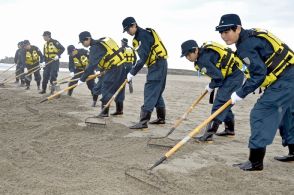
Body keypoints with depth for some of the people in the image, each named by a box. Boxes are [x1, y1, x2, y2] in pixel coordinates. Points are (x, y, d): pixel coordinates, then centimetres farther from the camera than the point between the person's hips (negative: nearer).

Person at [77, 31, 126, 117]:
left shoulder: (95, 47, -16)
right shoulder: (101, 42, 12)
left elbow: (92, 65, -22)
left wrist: (82, 79, -20)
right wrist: (100, 70, 21)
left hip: (113, 68, -10)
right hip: (121, 65, 10)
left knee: (106, 89, -2)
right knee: (118, 88, 17)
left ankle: (105, 112, -1)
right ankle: (119, 110, 28)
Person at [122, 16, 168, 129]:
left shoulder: (143, 35, -17)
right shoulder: (139, 36, 14)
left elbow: (143, 58, -23)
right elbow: (142, 57, 16)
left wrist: (132, 73, -21)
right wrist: (132, 71, 8)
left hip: (158, 65, -10)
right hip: (156, 65, 10)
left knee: (150, 92, -13)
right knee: (156, 92, 16)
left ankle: (143, 121, -15)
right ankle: (161, 118, 26)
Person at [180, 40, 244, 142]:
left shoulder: (203, 60, -25)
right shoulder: (204, 52, 4)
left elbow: (218, 77, -23)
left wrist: (211, 86, -5)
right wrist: (211, 85, 14)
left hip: (234, 76, -10)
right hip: (230, 75, 10)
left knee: (220, 103, -15)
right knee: (224, 103, 19)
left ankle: (209, 134, -18)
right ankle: (230, 129, 33)